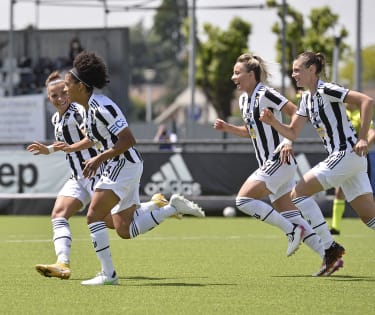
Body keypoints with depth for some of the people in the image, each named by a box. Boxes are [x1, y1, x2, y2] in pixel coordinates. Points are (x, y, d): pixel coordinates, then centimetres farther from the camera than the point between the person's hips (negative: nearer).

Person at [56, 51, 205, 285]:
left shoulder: (101, 107, -18)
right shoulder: (90, 107, 11)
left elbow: (128, 140, -22)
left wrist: (100, 158, -23)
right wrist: (70, 148, 34)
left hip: (124, 165, -10)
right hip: (120, 167, 10)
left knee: (94, 216, -13)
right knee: (125, 230, 7)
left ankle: (108, 274, -11)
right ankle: (173, 207, 12)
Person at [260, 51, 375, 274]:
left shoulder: (326, 90, -13)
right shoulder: (307, 98, 15)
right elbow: (292, 133, 19)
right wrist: (273, 122, 1)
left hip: (348, 154, -9)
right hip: (340, 157, 9)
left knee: (299, 193, -8)